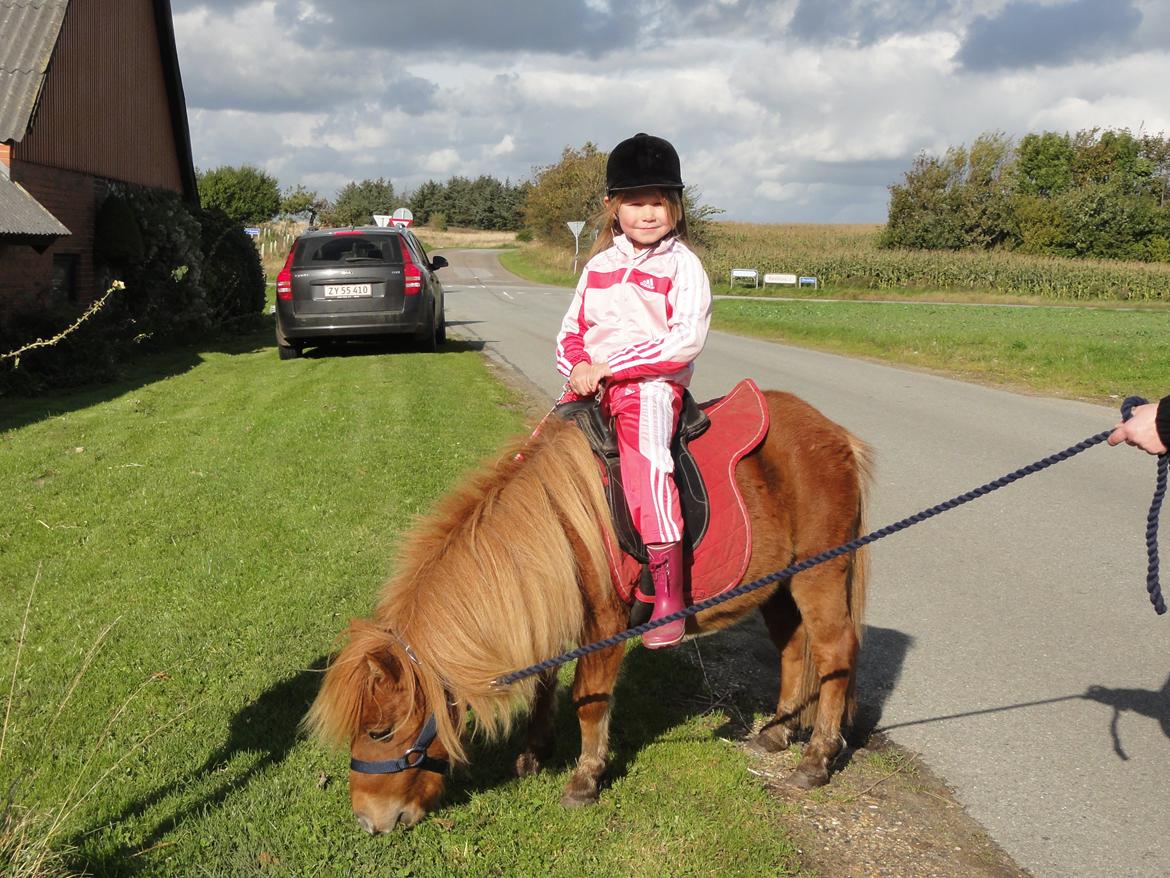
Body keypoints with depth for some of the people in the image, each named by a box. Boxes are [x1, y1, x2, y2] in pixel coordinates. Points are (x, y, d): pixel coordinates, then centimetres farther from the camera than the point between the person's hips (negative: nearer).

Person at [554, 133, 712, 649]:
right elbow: (572, 329, 19)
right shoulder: (599, 265, 17)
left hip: (653, 387, -6)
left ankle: (668, 599, -27)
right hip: (592, 388, 6)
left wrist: (608, 366, -17)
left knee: (646, 463, -30)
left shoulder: (682, 266, 0)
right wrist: (578, 367, -5)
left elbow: (685, 340, -13)